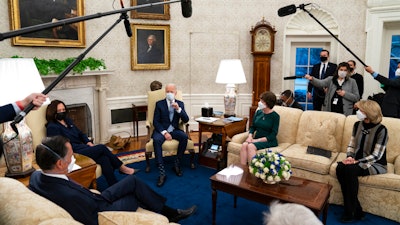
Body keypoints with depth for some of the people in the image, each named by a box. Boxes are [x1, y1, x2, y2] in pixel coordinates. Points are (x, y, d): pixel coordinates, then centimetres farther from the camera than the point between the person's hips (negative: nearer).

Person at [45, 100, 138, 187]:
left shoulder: (68, 121, 16)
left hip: (82, 148, 8)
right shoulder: (52, 127, -8)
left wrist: (88, 143, 2)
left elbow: (80, 134, 22)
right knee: (102, 148, -21)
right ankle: (122, 168, -7)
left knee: (104, 159, -20)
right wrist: (84, 146, -16)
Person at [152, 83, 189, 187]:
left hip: (174, 130, 2)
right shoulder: (159, 104, 2)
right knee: (156, 140, -34)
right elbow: (155, 121, -3)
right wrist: (164, 132, -19)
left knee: (184, 136, -30)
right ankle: (162, 172, -35)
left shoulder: (180, 104, 8)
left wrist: (178, 109, -18)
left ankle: (177, 164, -12)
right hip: (161, 130, -2)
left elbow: (185, 120, -1)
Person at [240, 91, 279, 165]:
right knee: (244, 145, -27)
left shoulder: (275, 116, -6)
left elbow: (273, 135, -10)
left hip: (269, 141, -5)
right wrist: (250, 136, -7)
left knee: (251, 146, -32)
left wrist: (257, 140, -18)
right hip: (256, 139, 5)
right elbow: (253, 127, 15)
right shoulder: (258, 112, 9)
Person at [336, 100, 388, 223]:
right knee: (340, 168, -26)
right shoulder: (357, 125, 3)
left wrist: (356, 162, -25)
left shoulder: (381, 130, -15)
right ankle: (356, 210, -17)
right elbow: (351, 145, 9)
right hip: (358, 160, 6)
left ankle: (351, 212, -17)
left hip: (376, 164, -5)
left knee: (350, 170, -33)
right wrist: (350, 157, -11)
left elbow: (376, 156, -18)